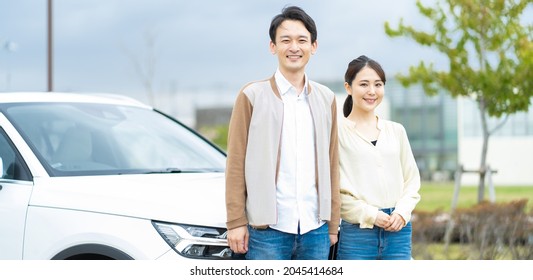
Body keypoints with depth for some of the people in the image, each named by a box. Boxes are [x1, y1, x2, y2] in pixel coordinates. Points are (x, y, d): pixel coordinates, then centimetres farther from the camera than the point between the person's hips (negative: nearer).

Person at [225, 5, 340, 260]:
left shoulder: (326, 99, 13)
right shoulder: (252, 96, 1)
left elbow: (331, 165, 13)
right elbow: (236, 164, -2)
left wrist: (333, 223, 10)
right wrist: (236, 222, -7)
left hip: (316, 229, 4)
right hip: (267, 229, -4)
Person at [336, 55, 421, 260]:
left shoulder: (396, 131, 13)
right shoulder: (338, 131, -2)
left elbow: (412, 179, 14)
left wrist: (402, 212, -3)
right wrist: (370, 215, -12)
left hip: (398, 230, 4)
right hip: (356, 232, -4)